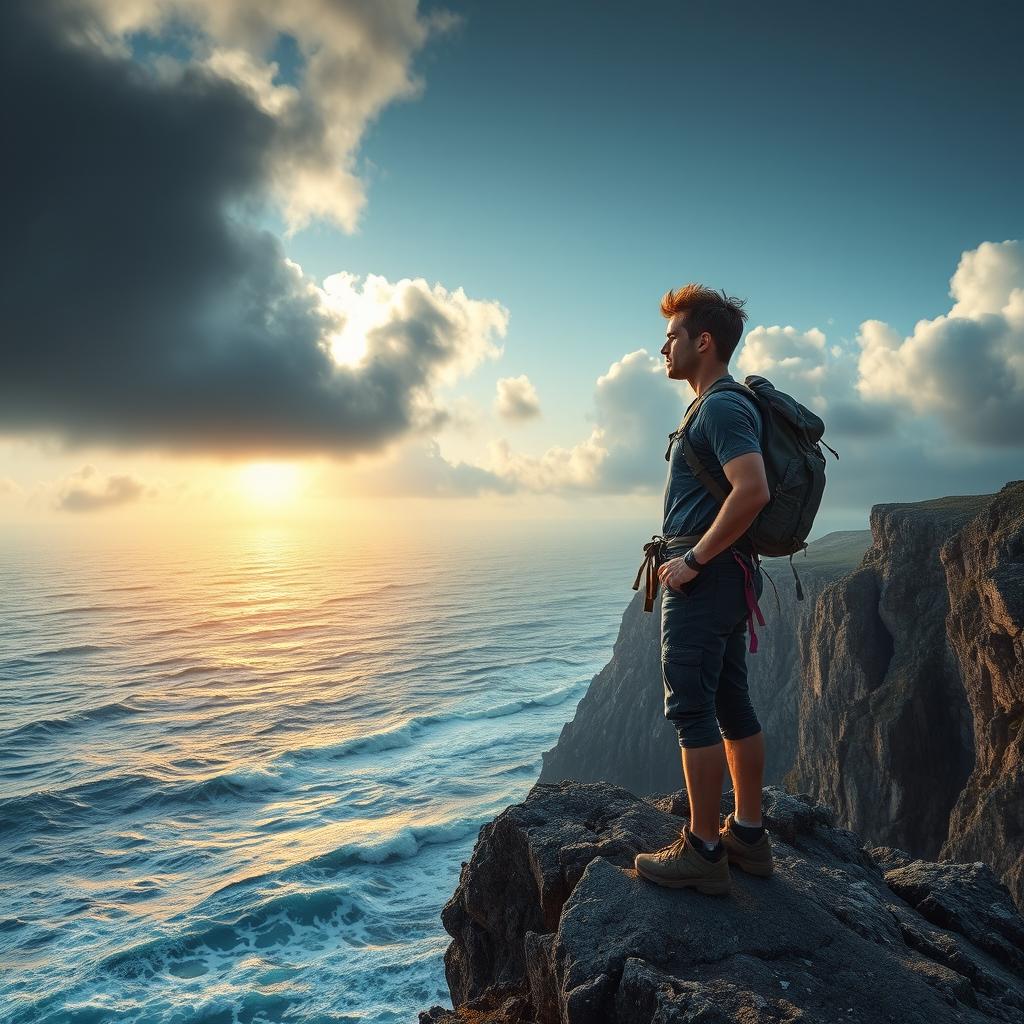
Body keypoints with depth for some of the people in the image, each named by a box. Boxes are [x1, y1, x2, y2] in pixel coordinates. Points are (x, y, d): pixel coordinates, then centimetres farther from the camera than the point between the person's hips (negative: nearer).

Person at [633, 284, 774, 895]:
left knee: (691, 708, -4)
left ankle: (702, 852, 6)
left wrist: (694, 558, -20)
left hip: (703, 577, -11)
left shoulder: (721, 407, -14)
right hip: (726, 575, 11)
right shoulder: (723, 405, 19)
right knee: (731, 705, 14)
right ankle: (749, 835, 25)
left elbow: (753, 490, -28)